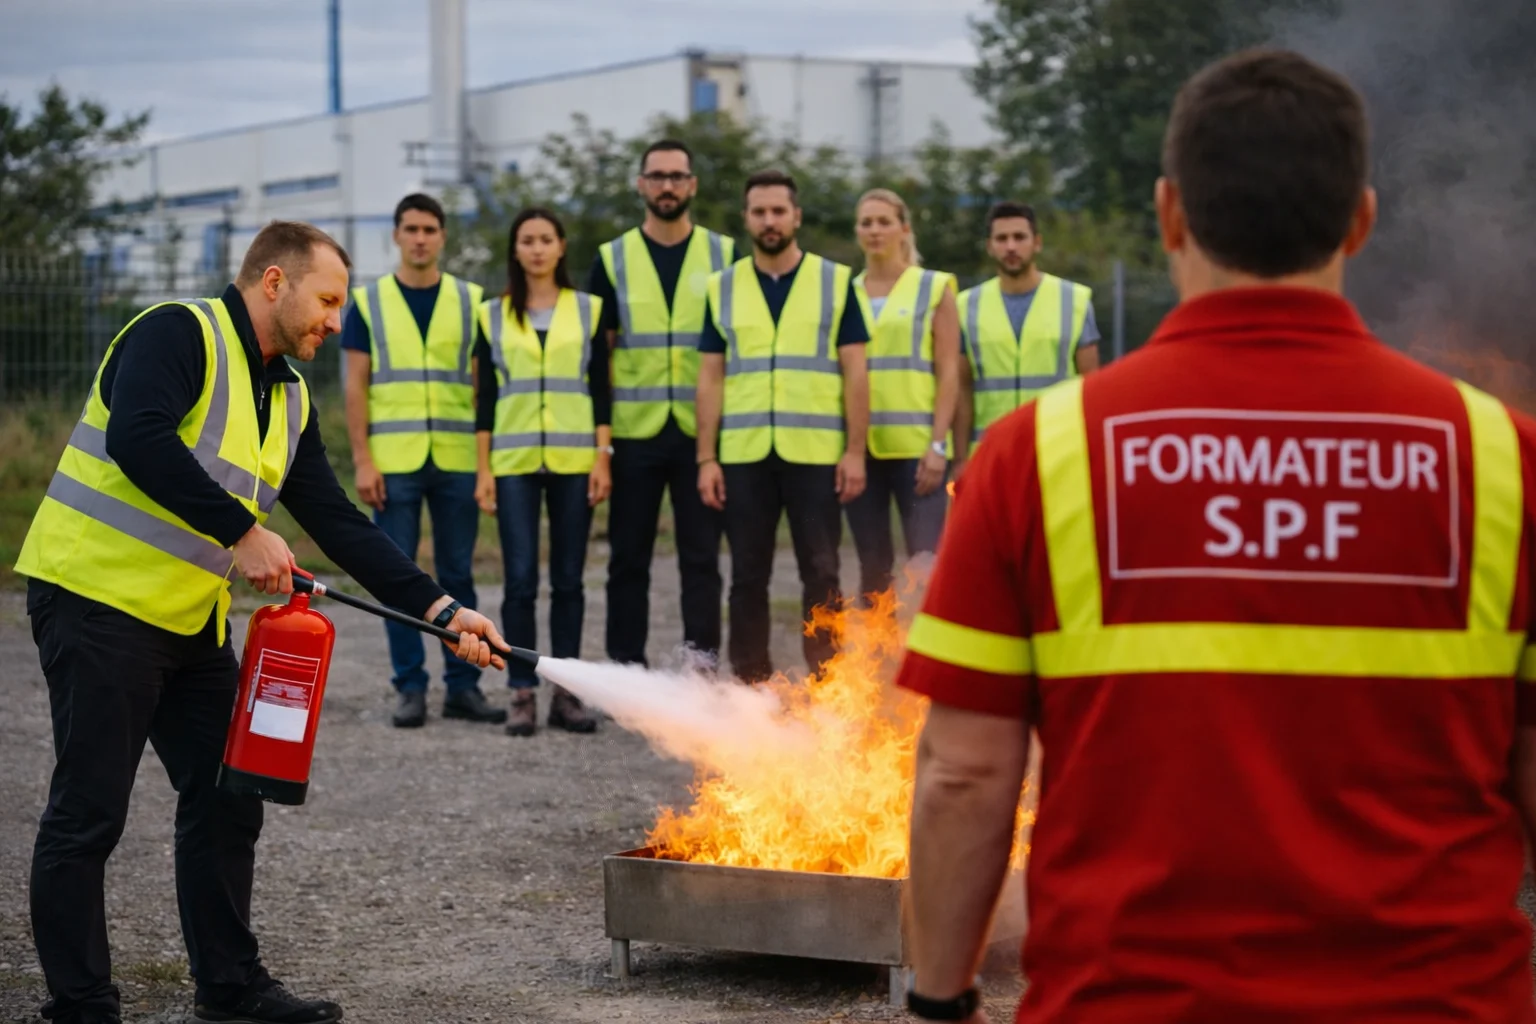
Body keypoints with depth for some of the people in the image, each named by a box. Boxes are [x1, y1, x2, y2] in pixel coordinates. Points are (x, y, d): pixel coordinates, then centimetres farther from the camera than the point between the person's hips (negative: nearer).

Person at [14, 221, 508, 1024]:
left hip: (192, 619, 9)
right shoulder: (178, 334, -12)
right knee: (88, 814, -3)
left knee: (227, 801, 11)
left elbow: (339, 525, 12)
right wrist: (242, 534, -26)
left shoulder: (290, 398, 14)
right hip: (99, 597, -9)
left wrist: (439, 608, 4)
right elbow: (138, 439, -28)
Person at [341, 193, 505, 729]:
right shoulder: (368, 302, 5)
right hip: (394, 462, -1)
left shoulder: (470, 300, 8)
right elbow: (355, 386, 3)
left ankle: (463, 685, 10)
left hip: (457, 460, 1)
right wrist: (362, 460, -5)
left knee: (457, 575, 4)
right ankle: (410, 688, 7)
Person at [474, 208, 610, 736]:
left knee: (568, 580, 3)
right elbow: (486, 398, 7)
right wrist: (483, 469, 1)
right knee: (520, 580, -5)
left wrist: (603, 459, -3)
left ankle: (565, 693, 8)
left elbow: (600, 390, 6)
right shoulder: (494, 315, 8)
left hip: (574, 460, 0)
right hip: (514, 461, 0)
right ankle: (523, 693, 0)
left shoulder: (588, 310, 7)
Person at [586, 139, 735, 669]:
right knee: (629, 558, 5)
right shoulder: (613, 259, 6)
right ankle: (626, 667, 12)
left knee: (701, 555, 2)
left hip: (703, 432, 0)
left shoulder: (724, 256, 6)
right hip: (634, 432, 1)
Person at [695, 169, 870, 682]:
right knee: (748, 577, 5)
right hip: (743, 457, 2)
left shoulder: (836, 282, 5)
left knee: (821, 575, 0)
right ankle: (750, 689, 12)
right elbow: (710, 379, 8)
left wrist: (855, 450, -5)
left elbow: (855, 372, 3)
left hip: (815, 454, -2)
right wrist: (706, 458, 1)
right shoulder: (722, 288, 9)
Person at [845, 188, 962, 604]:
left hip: (916, 446, -3)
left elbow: (949, 372, 0)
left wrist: (938, 444, -9)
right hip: (861, 446, 3)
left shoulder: (934, 288, 4)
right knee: (873, 563, 6)